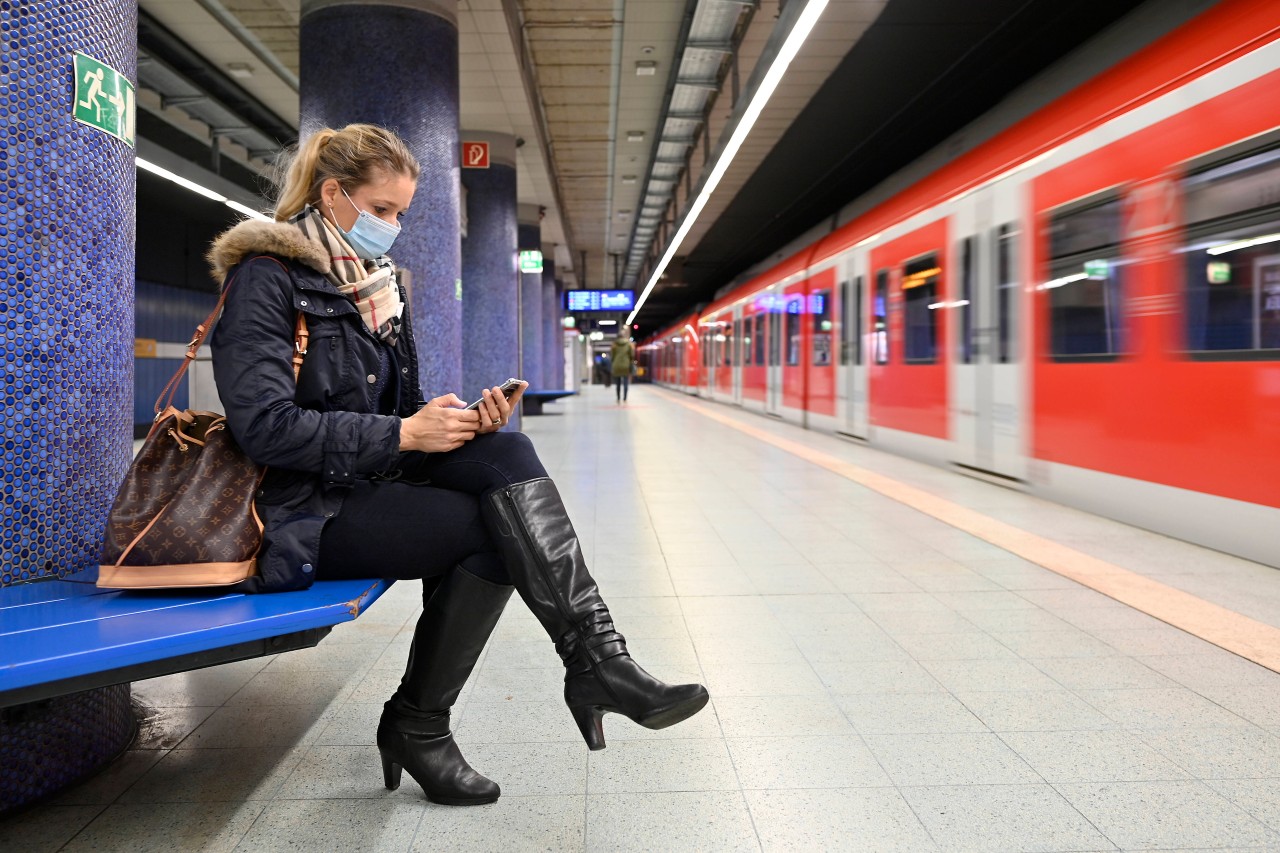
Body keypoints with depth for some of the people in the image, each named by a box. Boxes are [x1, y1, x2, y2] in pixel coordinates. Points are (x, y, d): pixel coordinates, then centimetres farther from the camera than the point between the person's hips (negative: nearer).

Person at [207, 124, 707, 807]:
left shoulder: (375, 282, 16)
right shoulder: (266, 277, -8)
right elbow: (265, 426, -20)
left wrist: (464, 423, -5)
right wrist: (407, 434, -21)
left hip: (376, 479, 7)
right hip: (304, 512, -7)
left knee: (507, 452, -21)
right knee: (496, 528, -24)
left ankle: (596, 662, -24)